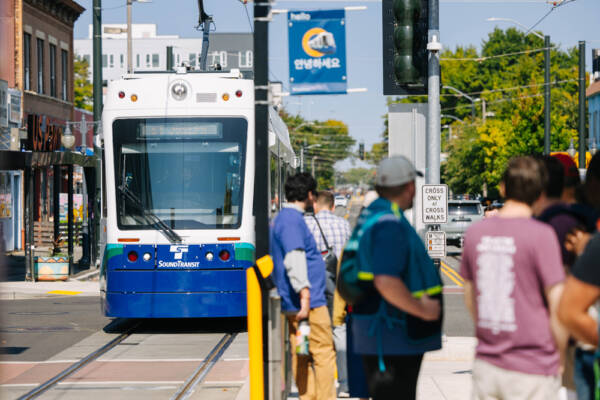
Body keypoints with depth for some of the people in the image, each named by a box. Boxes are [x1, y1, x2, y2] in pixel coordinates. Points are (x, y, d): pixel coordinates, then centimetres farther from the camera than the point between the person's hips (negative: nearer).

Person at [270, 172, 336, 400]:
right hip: (310, 302, -10)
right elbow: (294, 259, -24)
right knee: (324, 353, -7)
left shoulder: (283, 218, 20)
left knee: (302, 356, 10)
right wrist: (305, 293, -28)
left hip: (294, 304, 10)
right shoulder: (292, 220, -13)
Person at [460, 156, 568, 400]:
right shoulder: (541, 235, -13)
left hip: (486, 366, 5)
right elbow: (558, 306, -11)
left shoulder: (475, 232, 4)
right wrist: (559, 357, 3)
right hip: (532, 371, -5)